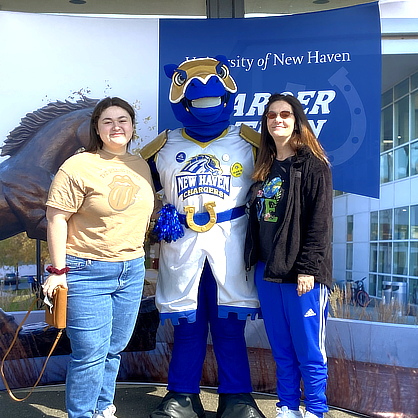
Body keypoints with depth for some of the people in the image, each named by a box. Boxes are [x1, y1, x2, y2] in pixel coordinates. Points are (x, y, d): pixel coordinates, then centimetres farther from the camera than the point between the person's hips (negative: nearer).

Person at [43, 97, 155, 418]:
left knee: (114, 349, 16)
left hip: (132, 271, 6)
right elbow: (56, 218, -11)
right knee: (91, 354, -1)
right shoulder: (79, 166, -10)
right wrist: (58, 270, -13)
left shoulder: (141, 166, 9)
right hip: (87, 272, -6)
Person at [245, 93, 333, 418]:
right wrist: (253, 259, 12)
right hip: (266, 270, 6)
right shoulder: (264, 167, 15)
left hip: (301, 273, -6)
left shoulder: (313, 165, -5)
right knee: (281, 349, 14)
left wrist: (307, 268, -17)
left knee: (308, 349, 3)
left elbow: (320, 221, -11)